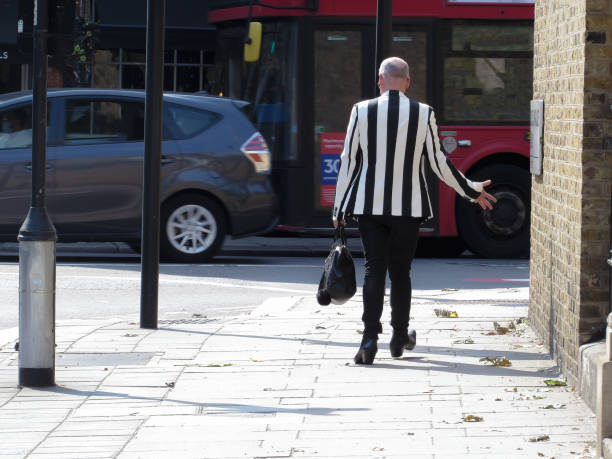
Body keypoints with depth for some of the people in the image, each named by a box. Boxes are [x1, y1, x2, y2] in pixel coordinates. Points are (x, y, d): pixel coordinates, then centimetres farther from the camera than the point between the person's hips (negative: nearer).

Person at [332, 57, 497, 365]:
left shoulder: (362, 111, -3)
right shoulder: (424, 114, -3)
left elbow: (348, 162, 0)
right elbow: (439, 164, 1)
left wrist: (339, 208, 8)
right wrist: (472, 191, 15)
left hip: (369, 205, 0)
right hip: (408, 206, 0)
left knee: (374, 270, 0)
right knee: (400, 271, 12)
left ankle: (370, 339, -13)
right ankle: (399, 337, 22)